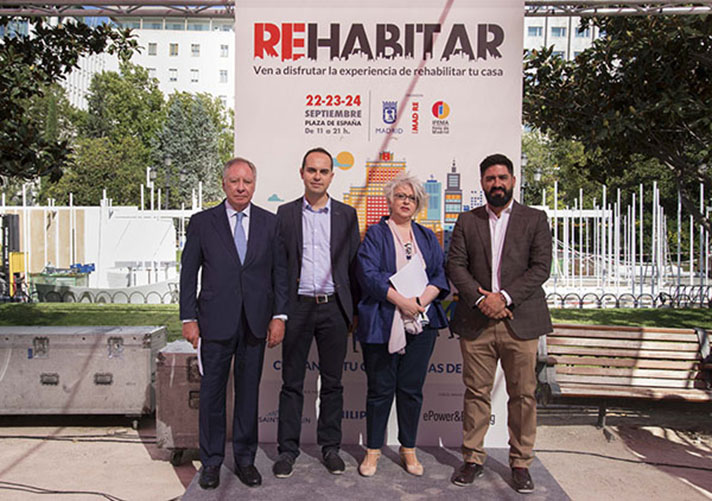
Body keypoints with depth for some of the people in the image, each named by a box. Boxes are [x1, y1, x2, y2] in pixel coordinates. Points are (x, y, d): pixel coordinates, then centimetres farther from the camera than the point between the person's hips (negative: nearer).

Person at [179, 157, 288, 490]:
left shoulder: (269, 222, 7)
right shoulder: (202, 222, 3)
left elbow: (280, 271, 6)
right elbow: (189, 273, 3)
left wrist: (279, 315, -1)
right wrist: (188, 318, -2)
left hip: (256, 322, 1)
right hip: (216, 322, -1)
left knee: (249, 391, 10)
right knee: (212, 392, 6)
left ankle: (245, 459, 24)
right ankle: (211, 462, 22)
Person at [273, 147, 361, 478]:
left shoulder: (346, 214, 7)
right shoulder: (286, 213, 6)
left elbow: (354, 263, 7)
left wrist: (354, 308, 2)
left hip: (334, 307, 1)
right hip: (297, 307, 0)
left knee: (332, 382, 9)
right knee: (292, 382, 6)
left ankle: (330, 447, 23)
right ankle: (287, 449, 17)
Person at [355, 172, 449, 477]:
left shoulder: (427, 238, 16)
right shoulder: (375, 235, 3)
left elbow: (441, 275, 8)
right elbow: (369, 274, -9)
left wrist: (422, 300, -10)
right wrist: (401, 301, -16)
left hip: (421, 324, 3)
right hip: (383, 324, -3)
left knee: (412, 389, 9)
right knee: (380, 389, 5)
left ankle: (408, 449, 23)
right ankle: (373, 449, 20)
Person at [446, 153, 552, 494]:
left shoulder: (535, 219, 8)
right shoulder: (467, 221, 12)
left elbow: (541, 266, -2)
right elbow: (455, 265, 4)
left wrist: (504, 297, -12)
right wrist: (480, 298, -11)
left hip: (520, 321, -1)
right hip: (475, 322, 1)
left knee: (523, 395, 5)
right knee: (476, 393, 6)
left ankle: (520, 463, 19)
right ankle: (473, 459, 19)